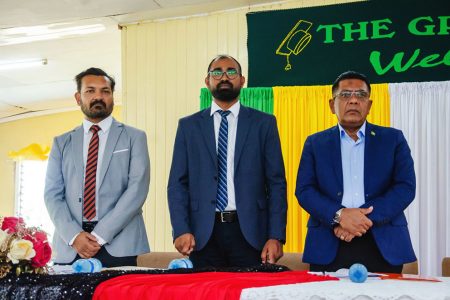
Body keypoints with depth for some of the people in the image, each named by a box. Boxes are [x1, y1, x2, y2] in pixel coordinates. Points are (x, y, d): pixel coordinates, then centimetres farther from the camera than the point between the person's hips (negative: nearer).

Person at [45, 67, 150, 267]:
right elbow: (53, 194, 7)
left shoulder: (134, 137, 8)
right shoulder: (61, 143, 15)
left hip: (120, 247, -2)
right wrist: (74, 236, -10)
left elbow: (137, 189, -4)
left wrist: (100, 235, -12)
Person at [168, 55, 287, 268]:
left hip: (250, 233, 0)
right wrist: (181, 230, -8)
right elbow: (177, 183, 6)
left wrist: (276, 236, -5)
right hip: (203, 234, 1)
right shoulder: (189, 125, 10)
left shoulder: (264, 123, 7)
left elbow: (276, 182, 4)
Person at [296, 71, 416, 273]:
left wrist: (367, 217, -14)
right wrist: (339, 215, -15)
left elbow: (406, 187, 0)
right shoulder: (315, 143, 12)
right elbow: (304, 190, 3)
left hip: (383, 247, 0)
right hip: (328, 248, 0)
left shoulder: (393, 139, 10)